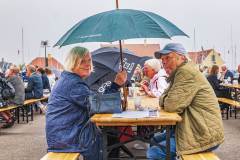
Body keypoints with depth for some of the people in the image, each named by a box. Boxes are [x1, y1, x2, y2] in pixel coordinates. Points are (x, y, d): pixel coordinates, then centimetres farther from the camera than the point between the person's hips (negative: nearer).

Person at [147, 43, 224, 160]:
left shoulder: (186, 71, -18)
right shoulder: (180, 72, 14)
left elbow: (172, 105, -24)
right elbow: (164, 99, 19)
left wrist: (165, 101, -2)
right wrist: (165, 99, -4)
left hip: (204, 136, -10)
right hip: (193, 129, 10)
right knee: (155, 141, 18)